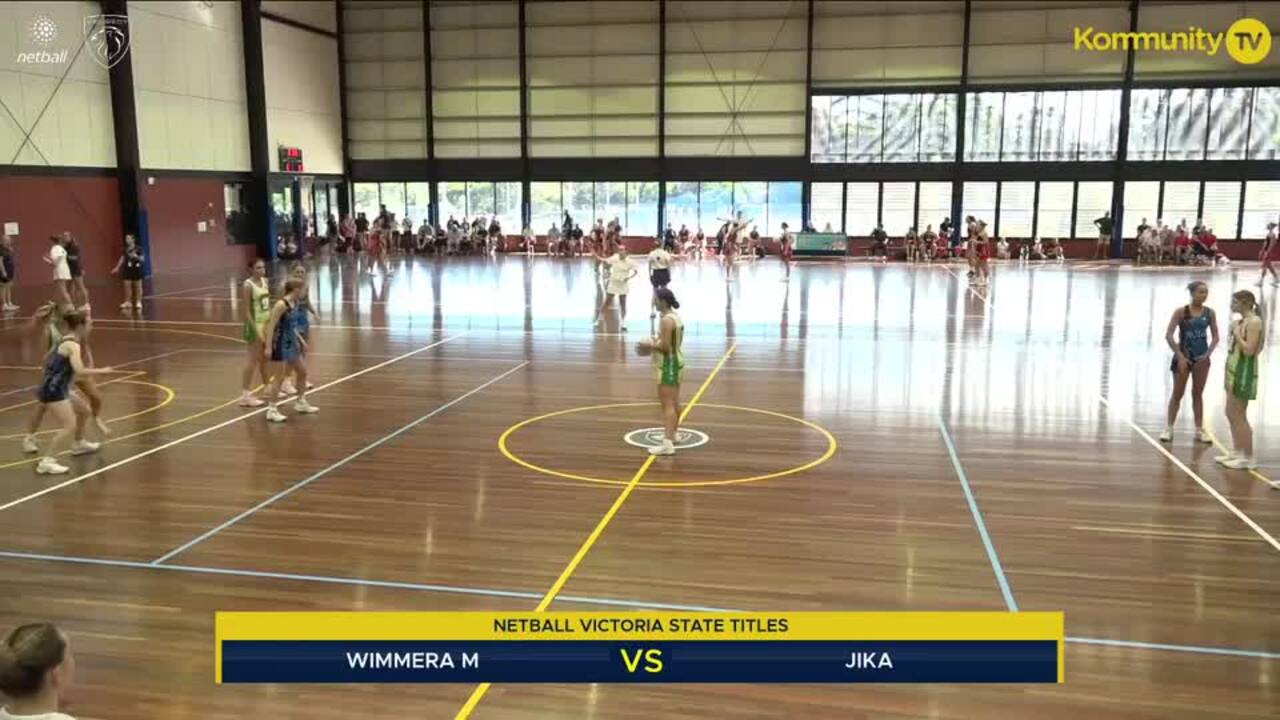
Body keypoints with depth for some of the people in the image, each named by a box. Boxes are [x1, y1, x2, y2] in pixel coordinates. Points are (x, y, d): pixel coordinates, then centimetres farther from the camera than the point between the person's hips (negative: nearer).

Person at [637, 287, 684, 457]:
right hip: (676, 362, 10)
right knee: (674, 401, 22)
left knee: (667, 404, -14)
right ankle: (672, 434, 38)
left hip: (668, 365, -10)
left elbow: (665, 346, -24)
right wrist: (655, 341, 12)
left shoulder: (666, 320, -20)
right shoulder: (675, 317, 10)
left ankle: (667, 444, -19)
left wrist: (650, 345, -10)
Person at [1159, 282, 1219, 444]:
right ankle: (1169, 428, 10)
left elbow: (1215, 337, 5)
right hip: (1184, 356, -3)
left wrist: (1207, 354, -9)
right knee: (1177, 394, 3)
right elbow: (1168, 336, -14)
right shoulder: (1181, 312, -11)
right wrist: (1180, 356, -18)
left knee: (1198, 394, 11)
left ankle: (1199, 430, 18)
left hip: (1201, 358, 3)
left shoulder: (1209, 313, 0)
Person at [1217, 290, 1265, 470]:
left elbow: (1249, 350, -22)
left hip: (1244, 372, -10)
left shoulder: (1254, 321, -15)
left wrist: (1236, 333, -17)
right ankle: (1238, 452, 23)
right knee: (1231, 414, 14)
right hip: (1235, 371, 10)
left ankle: (1249, 457, 2)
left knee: (1239, 416, -5)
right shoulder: (1242, 321, 13)